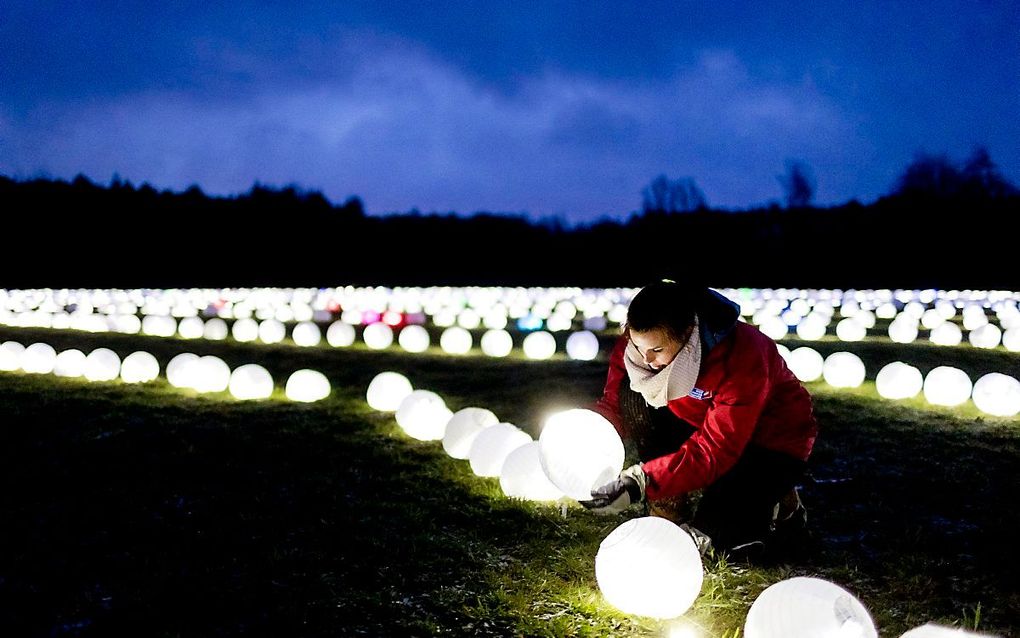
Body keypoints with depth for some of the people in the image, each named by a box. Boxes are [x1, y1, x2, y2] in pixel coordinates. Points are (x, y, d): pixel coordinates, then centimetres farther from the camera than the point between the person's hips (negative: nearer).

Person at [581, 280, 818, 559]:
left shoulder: (743, 356, -35)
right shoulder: (642, 339, -19)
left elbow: (713, 451, -36)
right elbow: (613, 403, -11)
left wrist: (638, 484, -45)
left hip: (772, 445, -5)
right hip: (702, 425, 5)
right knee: (633, 397, -21)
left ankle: (776, 501, 7)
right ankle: (669, 508, -9)